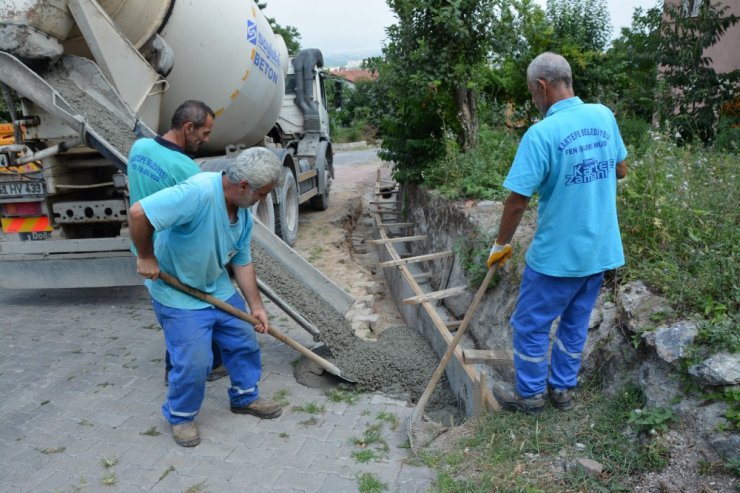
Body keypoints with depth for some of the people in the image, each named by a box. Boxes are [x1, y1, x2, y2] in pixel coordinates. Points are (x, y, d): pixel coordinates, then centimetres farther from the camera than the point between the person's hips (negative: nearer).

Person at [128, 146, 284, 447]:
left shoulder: (242, 213, -4)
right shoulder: (198, 192, -33)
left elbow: (242, 262, 4)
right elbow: (138, 213, -37)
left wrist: (256, 305, 4)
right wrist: (146, 257, -24)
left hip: (218, 289, 8)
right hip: (178, 295, -8)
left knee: (244, 343, 13)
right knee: (194, 362, -4)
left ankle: (245, 397, 36)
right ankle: (180, 416, 24)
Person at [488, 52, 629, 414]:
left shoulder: (541, 133, -21)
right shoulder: (604, 116, 0)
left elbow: (517, 201, -19)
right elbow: (621, 170, 13)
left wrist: (501, 244, -5)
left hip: (557, 253, -7)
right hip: (600, 249, 7)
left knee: (530, 325, 12)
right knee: (575, 324, 21)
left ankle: (530, 393, 27)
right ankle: (563, 388, 35)